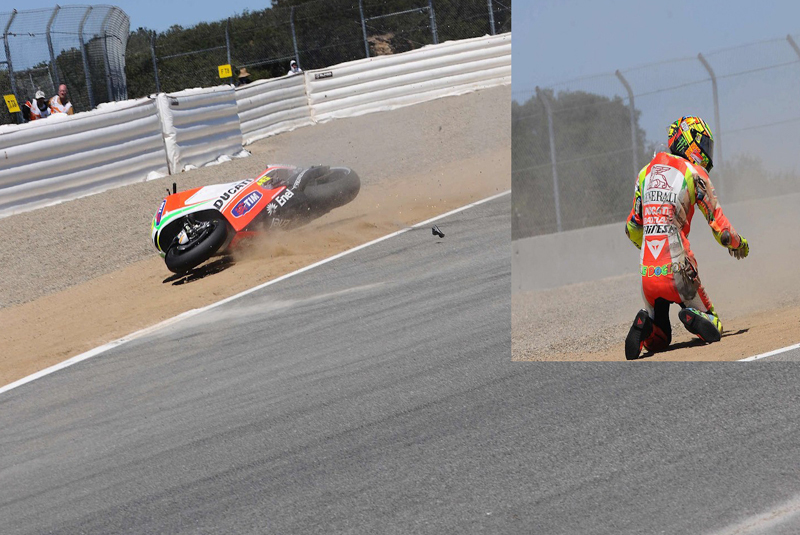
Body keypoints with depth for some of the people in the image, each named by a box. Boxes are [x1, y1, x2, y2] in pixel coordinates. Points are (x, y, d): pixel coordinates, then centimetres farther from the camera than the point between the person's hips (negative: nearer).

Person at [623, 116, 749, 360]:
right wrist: (738, 244, 21)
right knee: (712, 329, 13)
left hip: (647, 273, 4)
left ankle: (645, 324, -14)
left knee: (658, 342, 21)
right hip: (677, 271, -4)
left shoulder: (646, 173, 15)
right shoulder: (694, 174, 0)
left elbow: (632, 229, 21)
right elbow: (719, 227, -1)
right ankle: (693, 316, -21)